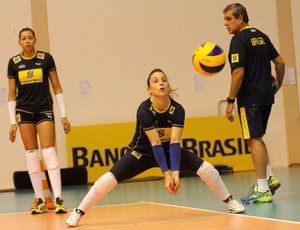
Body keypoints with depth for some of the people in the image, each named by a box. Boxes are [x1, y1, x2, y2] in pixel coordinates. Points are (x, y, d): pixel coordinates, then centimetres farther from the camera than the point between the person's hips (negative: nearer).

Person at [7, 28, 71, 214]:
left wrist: (64, 115, -1)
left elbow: (57, 88, 3)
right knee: (31, 155, 1)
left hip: (44, 111, -2)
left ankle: (58, 199, -16)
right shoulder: (14, 63, 3)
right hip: (24, 112, 2)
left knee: (49, 152, -13)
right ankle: (40, 201, 5)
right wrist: (13, 122, 3)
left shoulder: (46, 58, -1)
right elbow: (12, 94, 8)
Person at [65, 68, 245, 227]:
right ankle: (78, 213, -12)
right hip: (142, 153, -3)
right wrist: (166, 174, -35)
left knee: (206, 168, -13)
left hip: (169, 151, 3)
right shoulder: (144, 110, -27)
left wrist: (176, 173, -37)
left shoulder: (178, 110, -20)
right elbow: (155, 143, -31)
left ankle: (230, 202, 8)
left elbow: (174, 142, -27)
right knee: (110, 178, -22)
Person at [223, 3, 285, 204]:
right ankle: (269, 178, 16)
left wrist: (231, 101, -15)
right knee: (257, 138, 20)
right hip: (266, 95, 8)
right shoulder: (261, 36, 12)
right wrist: (278, 84, 29)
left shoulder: (239, 39, -12)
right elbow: (280, 62, 15)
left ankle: (263, 190, -4)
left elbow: (238, 72, -19)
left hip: (250, 98, -8)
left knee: (254, 139, -5)